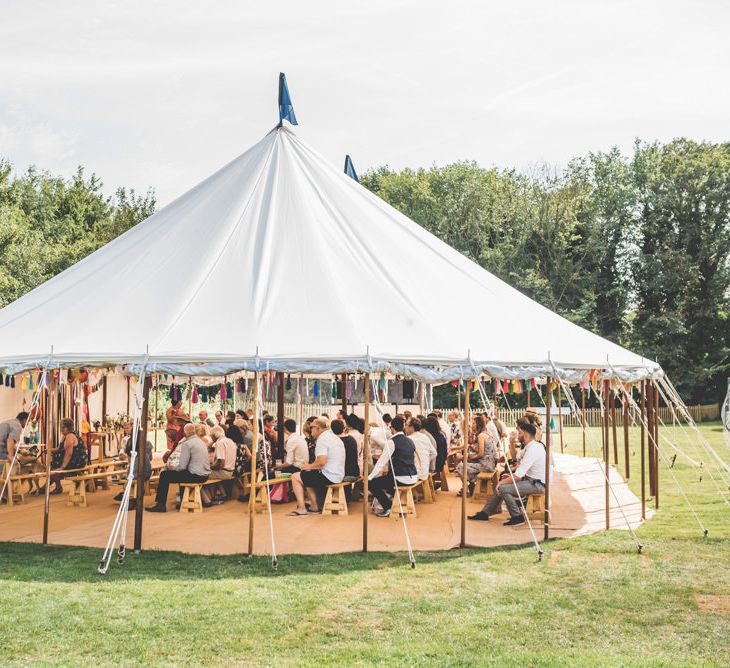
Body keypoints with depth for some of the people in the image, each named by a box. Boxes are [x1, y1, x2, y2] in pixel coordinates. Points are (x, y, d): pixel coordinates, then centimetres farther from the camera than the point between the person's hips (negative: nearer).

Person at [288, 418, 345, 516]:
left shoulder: (322, 439, -16)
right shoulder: (335, 438, 14)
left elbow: (321, 462, -27)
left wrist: (309, 466, -8)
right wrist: (311, 466, 16)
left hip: (328, 477, -10)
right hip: (338, 476, 10)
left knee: (295, 477, 0)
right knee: (307, 477, 29)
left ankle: (301, 509, -1)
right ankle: (314, 506, 27)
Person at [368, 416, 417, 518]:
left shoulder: (392, 441, -11)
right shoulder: (410, 441, 12)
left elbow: (382, 461, -11)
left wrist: (370, 477, -2)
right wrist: (388, 470, 32)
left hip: (401, 479, -8)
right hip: (413, 478, 8)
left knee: (372, 483, 7)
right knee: (387, 476, 33)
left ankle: (388, 508, 2)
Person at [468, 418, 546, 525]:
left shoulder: (532, 449, -23)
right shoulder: (533, 445, 10)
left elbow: (518, 475, -24)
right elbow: (517, 457, 26)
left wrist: (502, 482, -15)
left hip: (537, 484, -11)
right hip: (533, 481, 11)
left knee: (503, 487, -20)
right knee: (501, 485, 11)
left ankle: (517, 517, -7)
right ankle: (485, 513, 17)